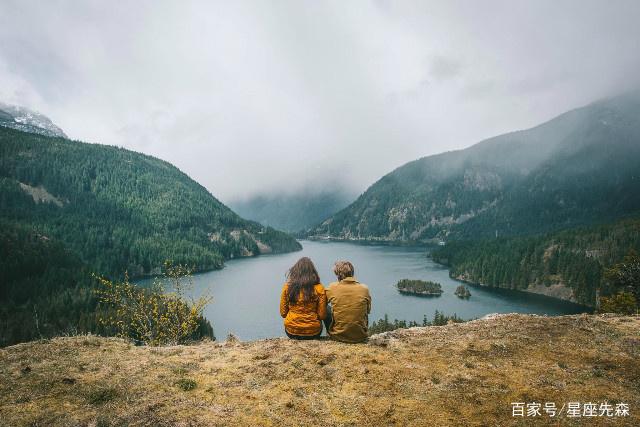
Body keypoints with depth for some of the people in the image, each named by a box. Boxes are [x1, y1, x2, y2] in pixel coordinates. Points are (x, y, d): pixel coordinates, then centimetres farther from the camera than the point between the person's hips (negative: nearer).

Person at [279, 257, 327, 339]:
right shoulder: (319, 288, -13)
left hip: (291, 332, 1)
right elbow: (322, 316, -9)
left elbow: (283, 313, -2)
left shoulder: (287, 287, -10)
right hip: (313, 333, -1)